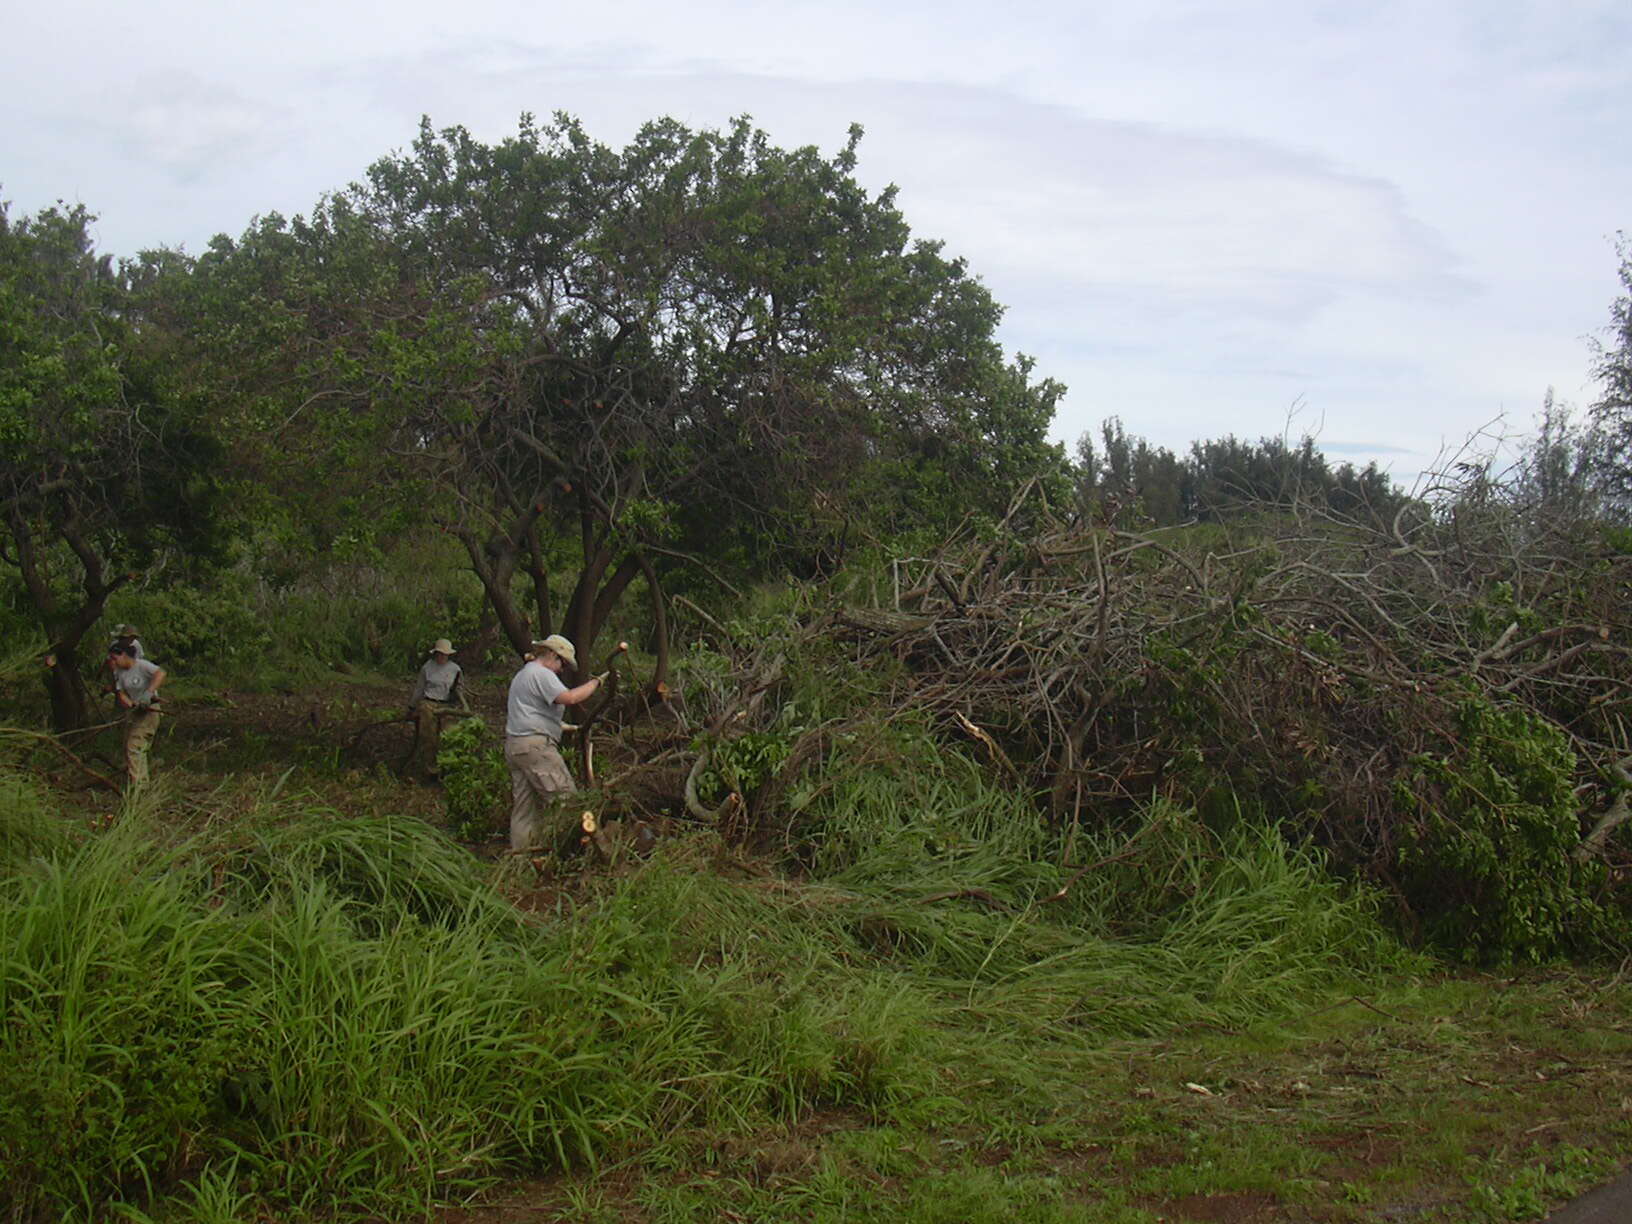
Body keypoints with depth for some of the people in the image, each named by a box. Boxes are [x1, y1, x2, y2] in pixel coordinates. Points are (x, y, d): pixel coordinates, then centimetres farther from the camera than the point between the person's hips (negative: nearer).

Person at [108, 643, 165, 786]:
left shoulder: (142, 665, -18)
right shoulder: (119, 672, 3)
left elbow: (160, 673, -35)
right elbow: (121, 693, -2)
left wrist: (149, 693, -45)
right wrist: (131, 704, -23)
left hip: (149, 710, -8)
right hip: (133, 711, 8)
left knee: (134, 747, -14)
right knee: (129, 748, 12)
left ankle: (136, 784, -11)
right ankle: (142, 782, 23)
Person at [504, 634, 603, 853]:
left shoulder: (522, 675, 25)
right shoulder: (542, 674, -8)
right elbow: (569, 698, -21)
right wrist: (594, 683, -9)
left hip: (514, 745, 10)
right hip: (535, 745, -10)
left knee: (524, 803, 9)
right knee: (564, 796, -9)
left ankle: (520, 848, 8)